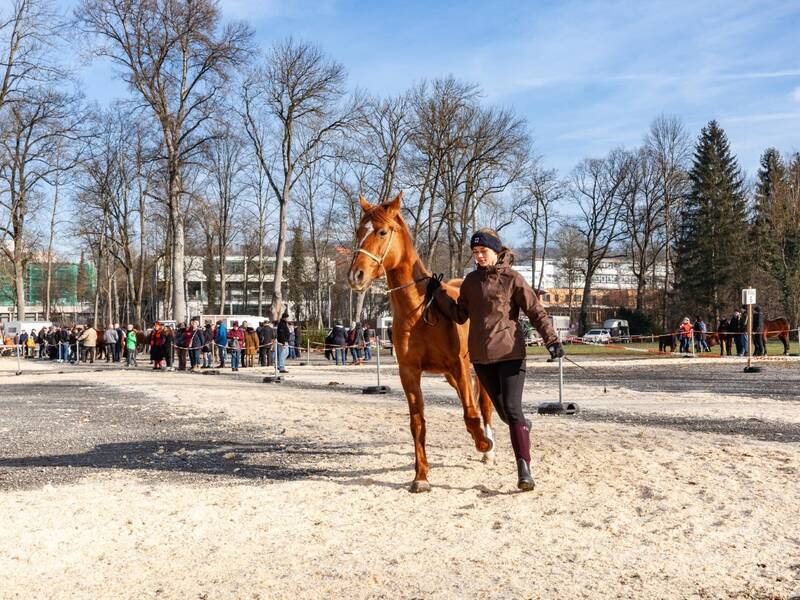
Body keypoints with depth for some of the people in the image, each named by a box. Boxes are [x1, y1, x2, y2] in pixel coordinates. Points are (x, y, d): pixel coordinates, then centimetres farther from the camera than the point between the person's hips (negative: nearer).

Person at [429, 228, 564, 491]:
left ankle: (524, 471, -13)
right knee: (502, 411, 15)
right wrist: (438, 294, 7)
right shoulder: (471, 281, 9)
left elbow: (536, 311, -8)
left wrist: (552, 340, -19)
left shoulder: (512, 279, -5)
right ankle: (523, 427, 48)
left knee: (512, 409, -13)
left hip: (510, 353, -5)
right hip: (481, 355, 5)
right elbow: (459, 315, 15)